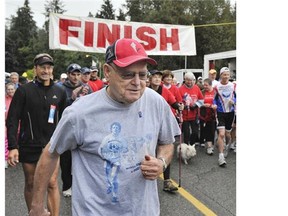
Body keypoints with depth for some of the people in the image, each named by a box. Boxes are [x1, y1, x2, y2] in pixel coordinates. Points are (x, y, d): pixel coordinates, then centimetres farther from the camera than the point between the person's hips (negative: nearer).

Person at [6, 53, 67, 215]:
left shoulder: (60, 92, 4)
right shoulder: (24, 90, -4)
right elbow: (12, 119, -6)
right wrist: (13, 146, -14)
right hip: (29, 146, -1)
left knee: (52, 184, -1)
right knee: (30, 184, 13)